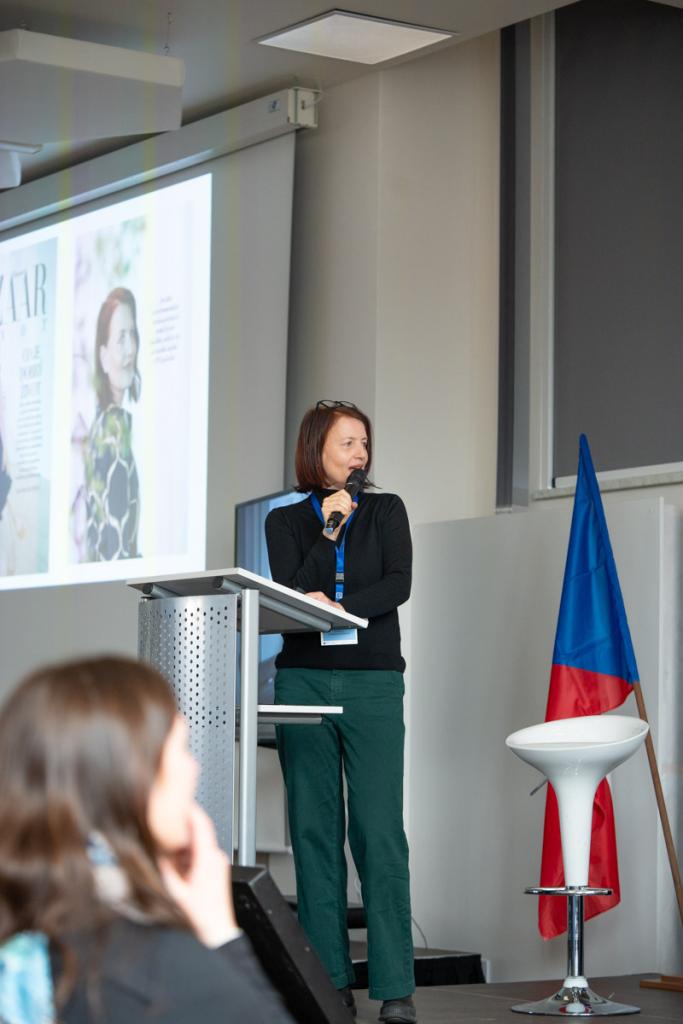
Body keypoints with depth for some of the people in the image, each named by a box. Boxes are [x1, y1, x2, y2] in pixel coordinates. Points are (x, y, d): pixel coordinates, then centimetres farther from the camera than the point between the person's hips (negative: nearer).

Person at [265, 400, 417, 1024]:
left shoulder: (386, 511, 12)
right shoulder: (286, 521, 12)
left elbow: (398, 585, -3)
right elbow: (288, 595, -1)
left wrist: (340, 607, -16)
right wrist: (327, 531, -8)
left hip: (373, 684, -1)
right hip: (303, 682, 1)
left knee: (380, 831, -8)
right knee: (314, 830, 0)